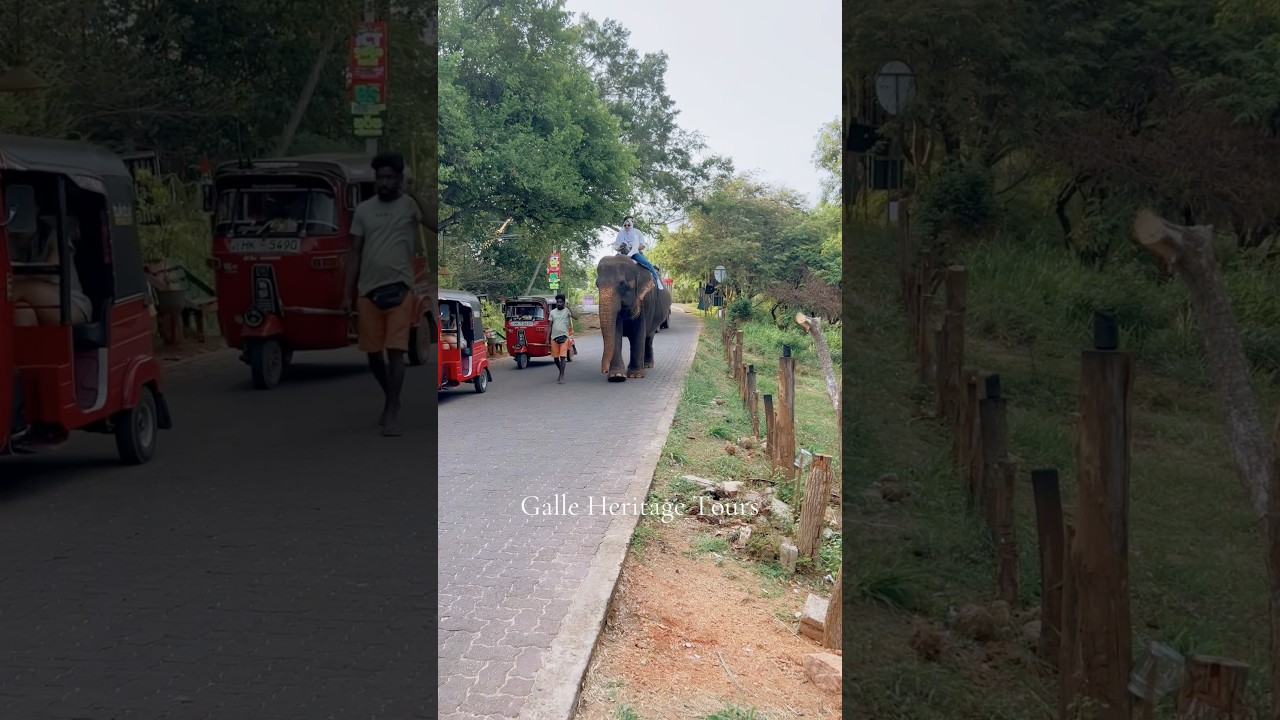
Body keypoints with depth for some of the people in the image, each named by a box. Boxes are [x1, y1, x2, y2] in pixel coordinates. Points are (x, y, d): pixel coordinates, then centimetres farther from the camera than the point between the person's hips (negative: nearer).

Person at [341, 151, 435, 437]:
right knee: (373, 353, 10)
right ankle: (391, 399, 31)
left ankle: (392, 412, -7)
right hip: (368, 292, 4)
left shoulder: (410, 204, 1)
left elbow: (436, 225, -18)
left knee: (396, 351, -10)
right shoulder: (363, 210, 10)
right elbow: (355, 254, 11)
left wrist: (414, 195, -13)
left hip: (399, 290, -4)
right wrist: (347, 294, 7)